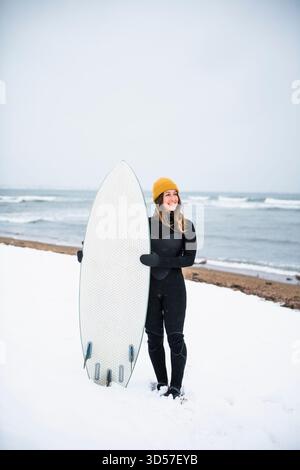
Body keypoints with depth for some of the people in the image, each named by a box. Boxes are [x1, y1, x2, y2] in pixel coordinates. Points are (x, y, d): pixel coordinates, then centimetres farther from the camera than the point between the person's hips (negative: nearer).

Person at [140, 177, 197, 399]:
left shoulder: (186, 226, -2)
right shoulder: (148, 223, -1)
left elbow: (189, 259, -8)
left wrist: (160, 260, -22)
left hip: (174, 286, -1)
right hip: (150, 285, 1)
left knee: (175, 337, -2)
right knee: (154, 337, 9)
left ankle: (176, 387, 12)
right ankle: (162, 382, 25)